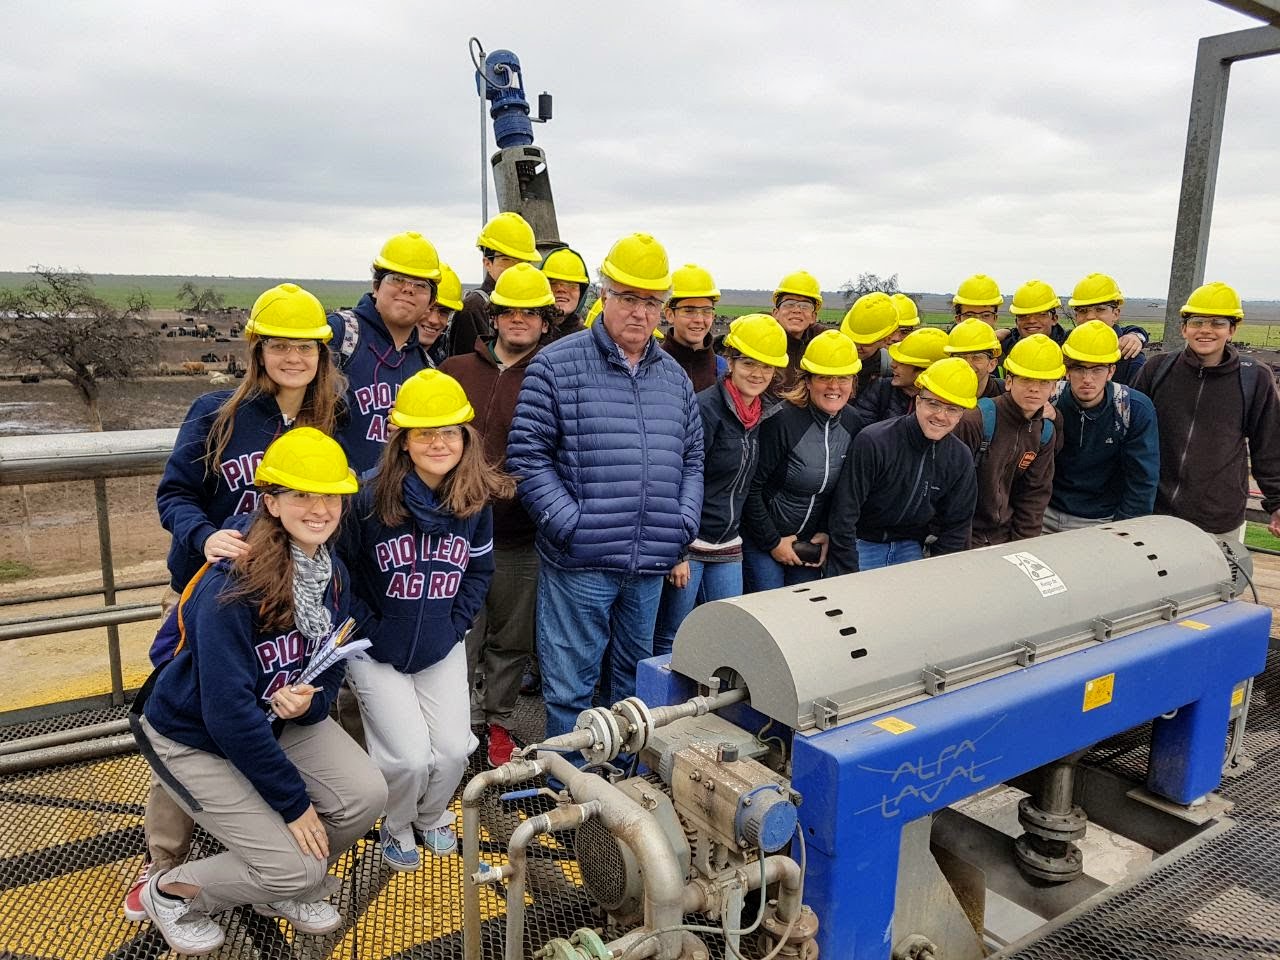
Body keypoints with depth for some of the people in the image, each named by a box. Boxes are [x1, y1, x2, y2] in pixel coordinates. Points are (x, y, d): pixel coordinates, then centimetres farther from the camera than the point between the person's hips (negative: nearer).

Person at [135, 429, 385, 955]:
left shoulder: (334, 575, -8)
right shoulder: (231, 588, -31)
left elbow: (329, 671, 3)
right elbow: (228, 713, -29)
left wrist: (308, 702, -22)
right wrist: (294, 801, -22)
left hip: (276, 720, 6)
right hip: (193, 738, -6)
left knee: (366, 795, -14)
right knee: (297, 865, -13)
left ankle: (285, 887, 16)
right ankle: (170, 891, 16)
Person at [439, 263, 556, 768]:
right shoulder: (457, 371, 5)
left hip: (522, 537, 0)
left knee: (512, 639, 13)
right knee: (464, 636, 8)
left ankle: (497, 721, 33)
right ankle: (464, 721, 28)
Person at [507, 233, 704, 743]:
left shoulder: (674, 376, 12)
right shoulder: (556, 365, -5)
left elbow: (692, 458, 17)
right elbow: (527, 456, -8)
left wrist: (684, 522, 3)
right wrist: (571, 524, -15)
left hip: (652, 565, 5)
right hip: (579, 563, -5)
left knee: (637, 679, 19)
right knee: (570, 686, 5)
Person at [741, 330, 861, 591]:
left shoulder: (851, 421, -1)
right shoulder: (781, 420, -22)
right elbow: (750, 488, -18)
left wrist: (826, 532, 2)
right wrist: (773, 541, -13)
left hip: (808, 542, 6)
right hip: (761, 540, -6)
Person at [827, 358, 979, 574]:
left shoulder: (960, 458, -6)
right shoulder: (873, 442, -23)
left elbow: (957, 524, 5)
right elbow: (844, 512, -20)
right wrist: (849, 576, -19)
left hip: (909, 548, 4)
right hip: (861, 544, -4)